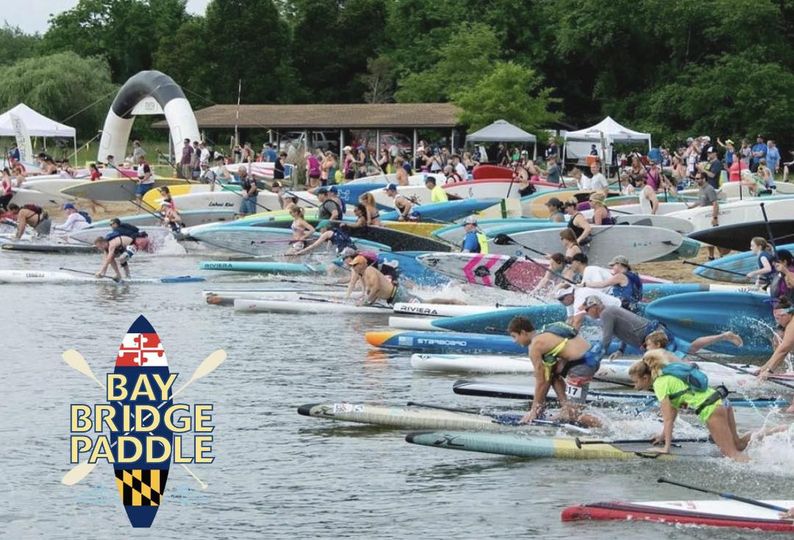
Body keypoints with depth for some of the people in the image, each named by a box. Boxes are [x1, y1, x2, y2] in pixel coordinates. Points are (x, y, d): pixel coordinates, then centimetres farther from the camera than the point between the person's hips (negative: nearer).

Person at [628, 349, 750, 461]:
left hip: (711, 409, -9)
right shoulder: (667, 376, 16)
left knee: (731, 453, -12)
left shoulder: (660, 384, -10)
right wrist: (664, 435, 28)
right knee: (737, 444, 21)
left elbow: (668, 419, -13)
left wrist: (666, 448, -11)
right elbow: (673, 411, 25)